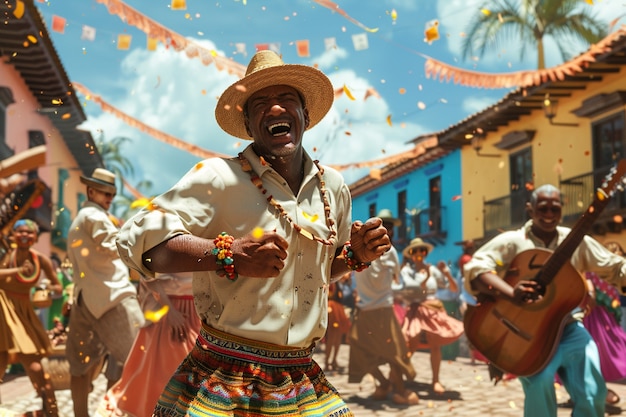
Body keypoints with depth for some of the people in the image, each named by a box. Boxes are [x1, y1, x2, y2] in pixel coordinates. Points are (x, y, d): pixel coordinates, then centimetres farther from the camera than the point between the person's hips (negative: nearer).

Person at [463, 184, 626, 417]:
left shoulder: (577, 240, 7)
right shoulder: (512, 241, -4)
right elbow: (474, 267, -18)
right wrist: (510, 293, -34)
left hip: (569, 329, 4)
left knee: (593, 393, -10)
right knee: (539, 384, -28)